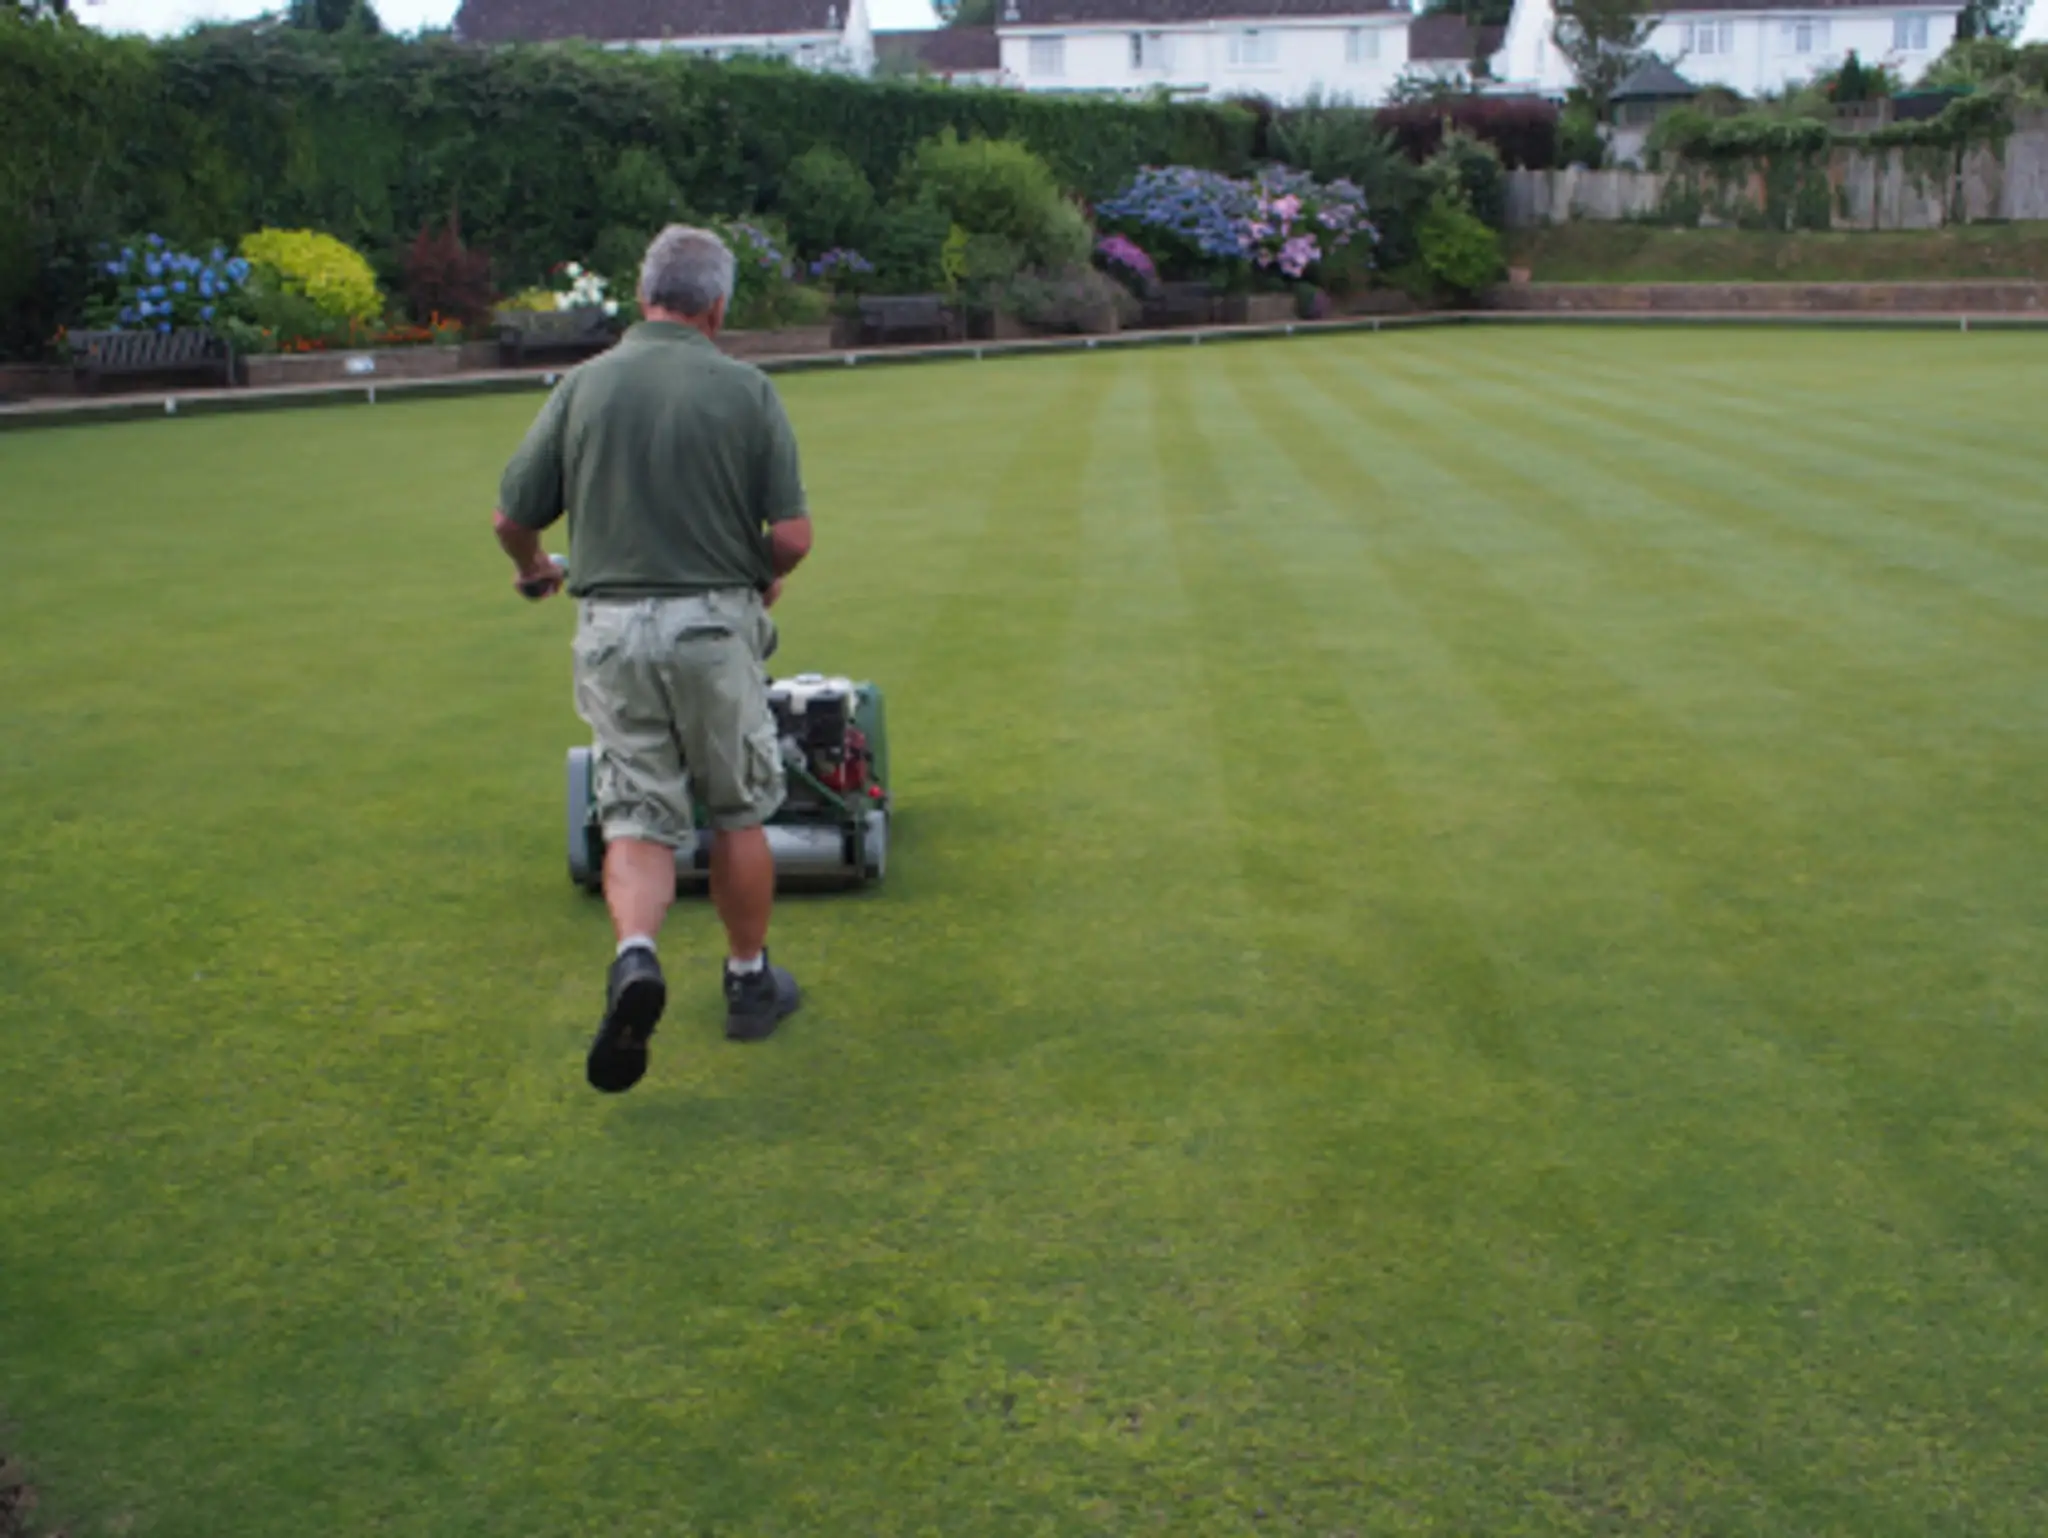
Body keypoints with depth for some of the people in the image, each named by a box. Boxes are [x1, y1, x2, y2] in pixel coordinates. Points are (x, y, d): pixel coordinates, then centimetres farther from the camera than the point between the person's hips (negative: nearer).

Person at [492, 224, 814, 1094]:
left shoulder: (583, 386, 1)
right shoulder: (747, 391, -4)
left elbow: (512, 517, 5)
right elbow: (792, 535, -8)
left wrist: (534, 568, 27)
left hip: (612, 626, 1)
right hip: (715, 623, -1)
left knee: (637, 817, 7)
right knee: (737, 812, 14)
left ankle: (635, 957, -19)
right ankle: (750, 984, 25)